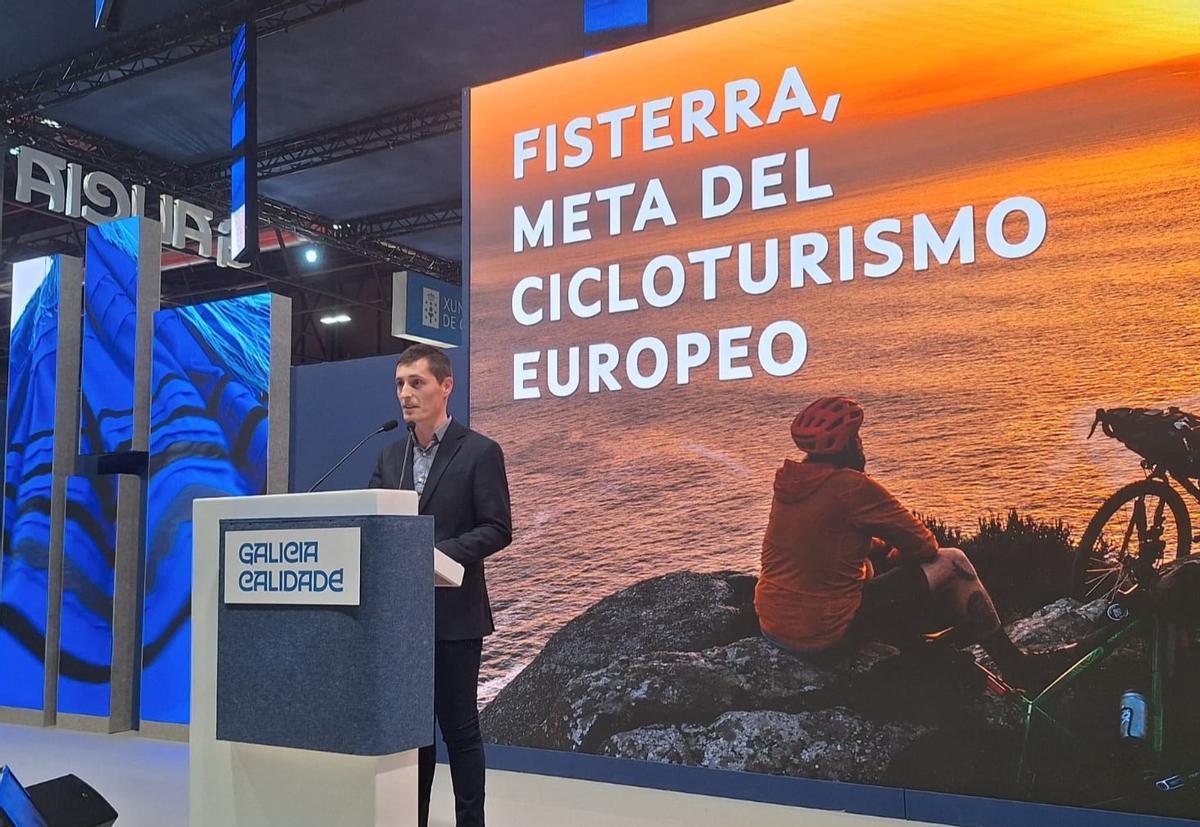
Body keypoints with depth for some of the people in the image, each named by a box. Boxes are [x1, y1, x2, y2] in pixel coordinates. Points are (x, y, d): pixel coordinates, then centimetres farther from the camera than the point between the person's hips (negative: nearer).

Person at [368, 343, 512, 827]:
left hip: (453, 614, -5)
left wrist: (440, 553, -22)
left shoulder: (480, 452, -5)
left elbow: (498, 529, -10)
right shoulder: (390, 456, 12)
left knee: (459, 728, 2)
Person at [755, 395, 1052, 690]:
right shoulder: (851, 486, -19)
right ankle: (1011, 663, 18)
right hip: (829, 631, -8)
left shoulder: (787, 483, 4)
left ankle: (911, 645, 46)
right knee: (953, 562, 3)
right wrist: (897, 555, 11)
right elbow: (923, 545, -10)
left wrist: (883, 548, 17)